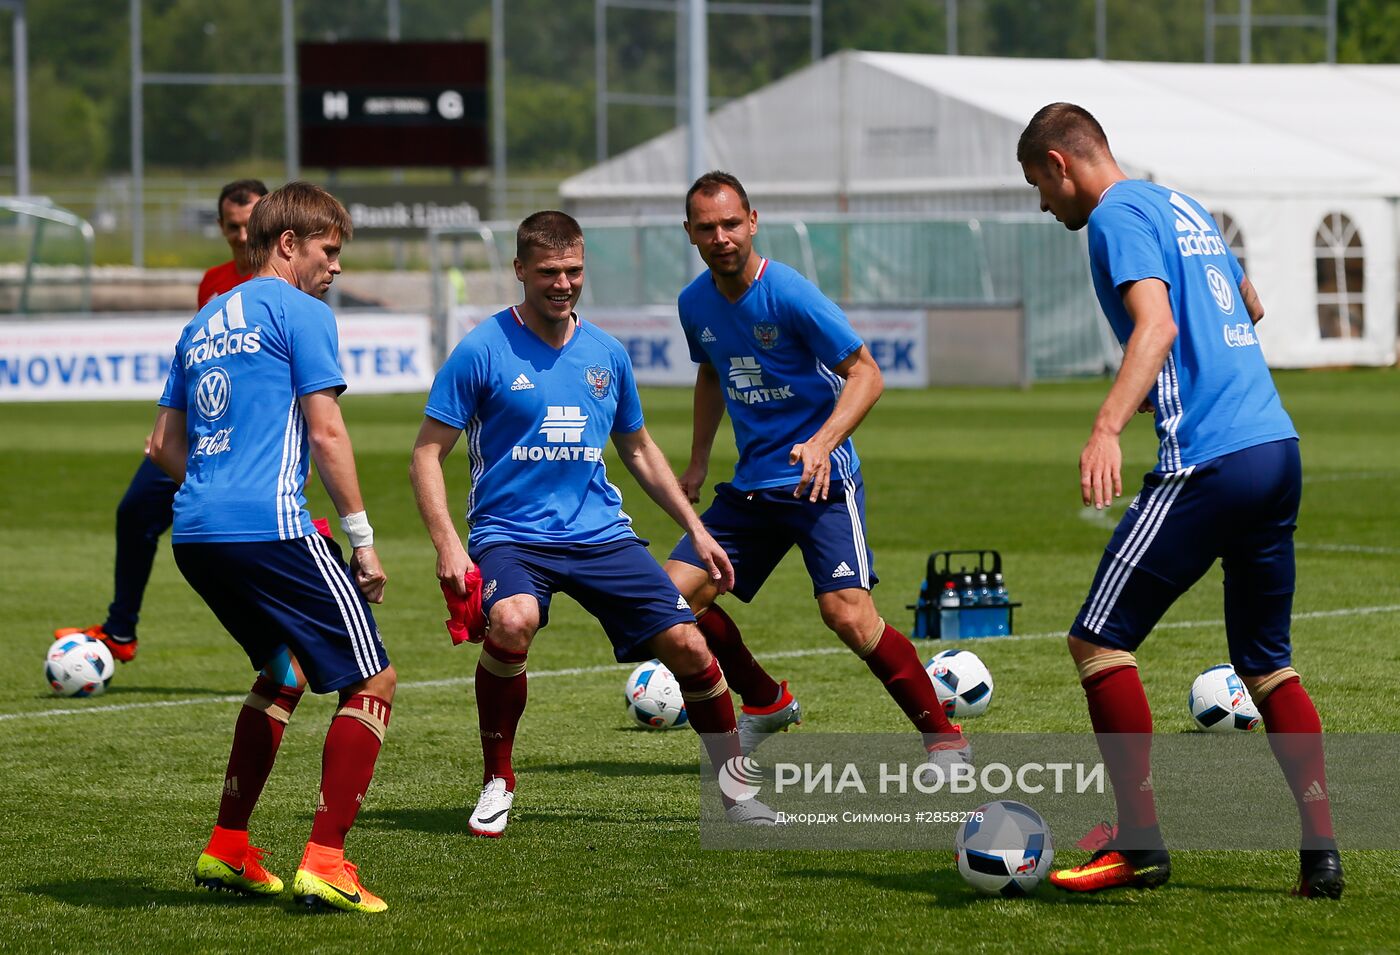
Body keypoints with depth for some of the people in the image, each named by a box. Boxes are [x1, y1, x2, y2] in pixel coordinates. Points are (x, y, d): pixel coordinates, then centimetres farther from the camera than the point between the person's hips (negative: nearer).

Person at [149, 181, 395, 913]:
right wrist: (361, 538, -5)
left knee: (284, 672, 27)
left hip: (195, 535, 8)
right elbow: (325, 432, -8)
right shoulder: (300, 313, -1)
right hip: (269, 524, -8)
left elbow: (165, 447, 25)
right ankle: (324, 863, -13)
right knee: (372, 682, -2)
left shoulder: (203, 324, 22)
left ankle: (226, 851, 23)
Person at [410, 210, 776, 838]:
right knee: (512, 622, -34)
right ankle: (497, 783, -12)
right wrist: (447, 546, -17)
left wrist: (696, 530, 19)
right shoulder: (483, 350, -5)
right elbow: (427, 453, -4)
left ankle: (737, 789, 13)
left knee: (686, 644, -8)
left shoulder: (606, 355, 9)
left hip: (600, 531, 4)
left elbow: (638, 450, 23)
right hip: (511, 535, -4)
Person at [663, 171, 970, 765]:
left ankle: (944, 741, -7)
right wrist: (697, 464, 23)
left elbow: (866, 374, -14)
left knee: (848, 614, -22)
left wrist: (822, 441, -29)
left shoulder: (789, 294, -15)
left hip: (818, 478, -7)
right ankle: (767, 704, 20)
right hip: (750, 485, 7)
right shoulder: (696, 304, 5)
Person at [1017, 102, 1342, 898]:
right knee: (1267, 662, 14)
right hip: (1278, 446, 9)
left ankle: (1141, 844, -2)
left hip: (1207, 463, -9)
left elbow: (1156, 326, -22)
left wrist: (1107, 430, -33)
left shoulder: (1119, 215, -5)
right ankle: (1322, 852, 6)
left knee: (1100, 641, -1)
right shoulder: (1184, 206, 22)